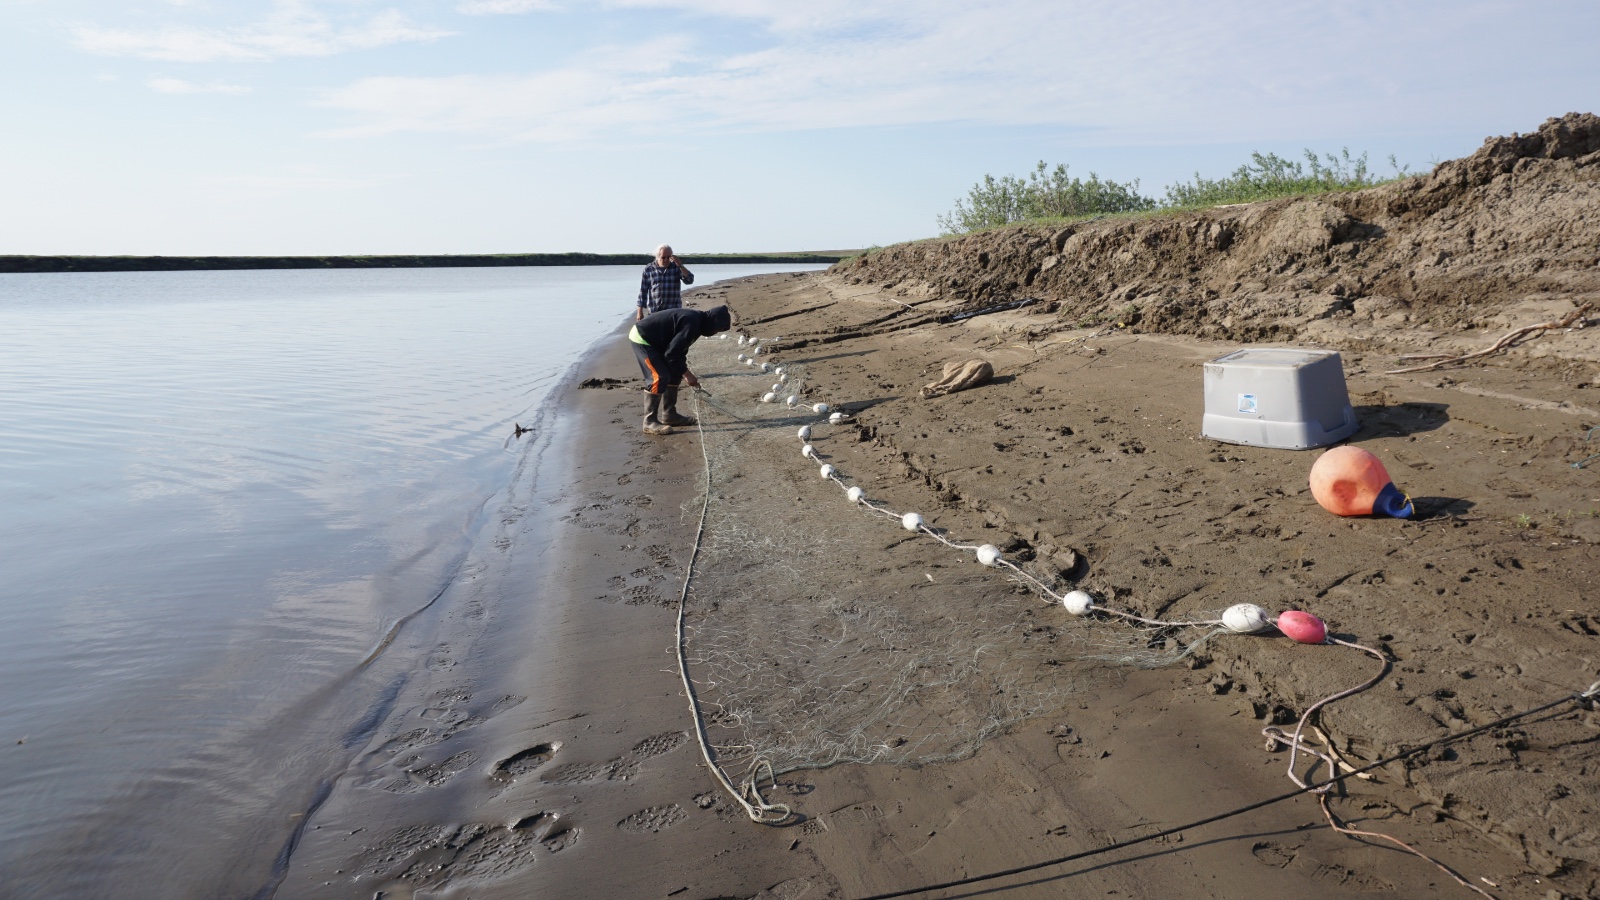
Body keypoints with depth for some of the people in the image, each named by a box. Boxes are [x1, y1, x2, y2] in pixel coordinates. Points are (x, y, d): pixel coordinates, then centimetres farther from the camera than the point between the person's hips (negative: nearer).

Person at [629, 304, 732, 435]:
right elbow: (671, 354, -25)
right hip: (641, 338, -11)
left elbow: (679, 350, 15)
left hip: (652, 339, 11)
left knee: (674, 374, 11)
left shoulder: (696, 319, 6)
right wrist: (687, 374, -16)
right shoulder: (692, 324, -26)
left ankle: (669, 415, 17)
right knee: (659, 377, -16)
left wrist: (685, 372, 11)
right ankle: (650, 422, -11)